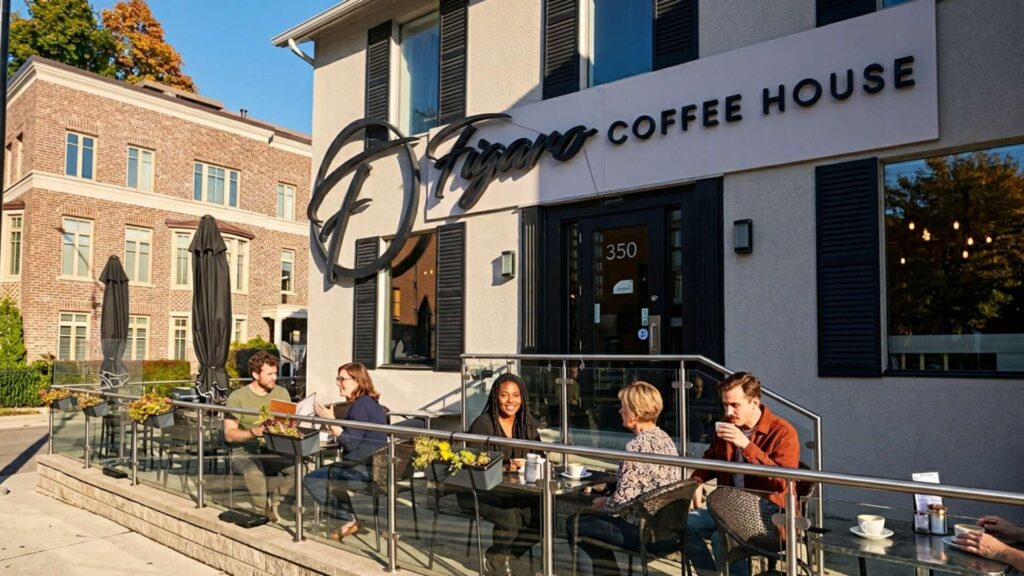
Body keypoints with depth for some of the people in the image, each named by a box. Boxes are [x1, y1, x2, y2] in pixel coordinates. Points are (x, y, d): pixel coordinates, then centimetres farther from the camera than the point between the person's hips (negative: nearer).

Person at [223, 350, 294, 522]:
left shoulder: (281, 393, 7)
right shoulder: (237, 397, -5)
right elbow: (229, 435, -10)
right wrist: (252, 433, -28)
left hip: (274, 451, 3)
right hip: (245, 452, -3)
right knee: (254, 471, -36)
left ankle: (269, 500, -4)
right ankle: (265, 511, -10)